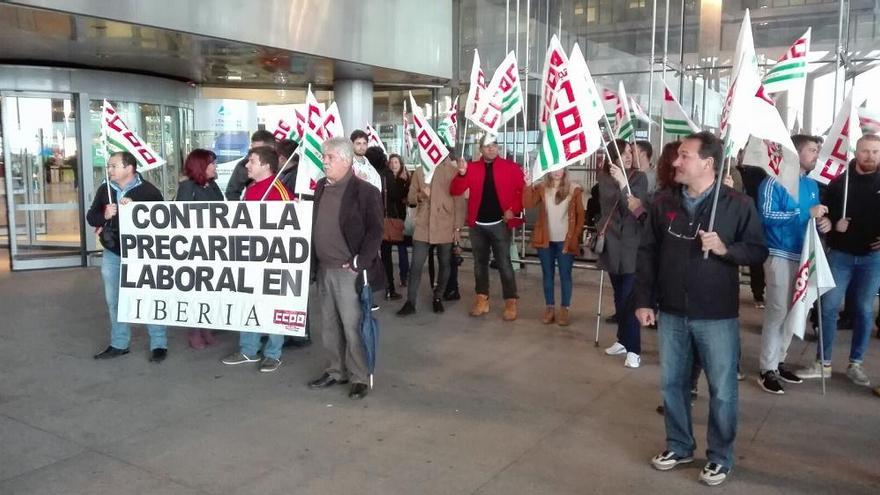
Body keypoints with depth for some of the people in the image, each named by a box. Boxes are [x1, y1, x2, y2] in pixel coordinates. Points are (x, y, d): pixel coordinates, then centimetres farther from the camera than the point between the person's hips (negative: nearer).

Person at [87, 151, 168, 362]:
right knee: (114, 301, 13)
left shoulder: (148, 190, -11)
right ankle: (119, 344, 26)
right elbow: (91, 217, 7)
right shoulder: (104, 190, 6)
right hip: (112, 254, 6)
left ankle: (159, 345, 9)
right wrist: (104, 215, -16)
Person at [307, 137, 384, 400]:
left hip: (347, 270, -7)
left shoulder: (365, 191, -10)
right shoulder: (321, 187, 11)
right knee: (329, 325, 15)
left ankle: (360, 377, 12)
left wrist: (360, 263, -17)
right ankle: (336, 371, 28)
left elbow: (375, 232, -12)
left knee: (352, 326, -1)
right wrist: (314, 261, 10)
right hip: (323, 269, 7)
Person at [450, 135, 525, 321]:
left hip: (500, 224, -3)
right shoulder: (472, 167, 5)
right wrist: (462, 173, -18)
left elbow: (523, 191, -2)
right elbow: (455, 191, -2)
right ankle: (482, 300, 21)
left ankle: (510, 303, 5)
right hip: (477, 225, 3)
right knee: (480, 263, 11)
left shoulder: (511, 167, 0)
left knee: (504, 263, -2)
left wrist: (514, 209, -14)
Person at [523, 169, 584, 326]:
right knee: (547, 274, 9)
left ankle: (564, 309, 13)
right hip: (546, 240, 2)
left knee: (565, 275, 4)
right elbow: (528, 204, -12)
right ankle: (549, 307, 19)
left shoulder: (574, 189, -2)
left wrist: (574, 237, -4)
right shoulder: (541, 187, 2)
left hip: (565, 241, -2)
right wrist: (529, 185, -21)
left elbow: (580, 215, 1)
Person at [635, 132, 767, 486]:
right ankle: (679, 446, 33)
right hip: (671, 313, 3)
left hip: (717, 316, -3)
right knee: (672, 383, 14)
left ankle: (720, 457, 26)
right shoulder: (663, 201, 1)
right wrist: (643, 300, 3)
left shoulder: (738, 204, -8)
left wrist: (725, 249, -23)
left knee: (721, 390, 7)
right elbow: (647, 253, 5)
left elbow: (758, 251, -3)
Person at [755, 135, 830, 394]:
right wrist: (807, 212, -23)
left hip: (804, 255, 8)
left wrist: (824, 222, -1)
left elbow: (815, 217, 23)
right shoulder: (775, 181, -9)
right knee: (777, 312, -6)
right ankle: (767, 369, 2)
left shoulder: (812, 185, 13)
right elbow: (765, 215, -21)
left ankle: (778, 361, 25)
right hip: (780, 255, -8)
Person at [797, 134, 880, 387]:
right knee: (828, 307, -2)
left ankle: (855, 364, 18)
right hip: (840, 254, -1)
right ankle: (823, 363, 8)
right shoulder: (839, 181, 1)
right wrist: (833, 223, -15)